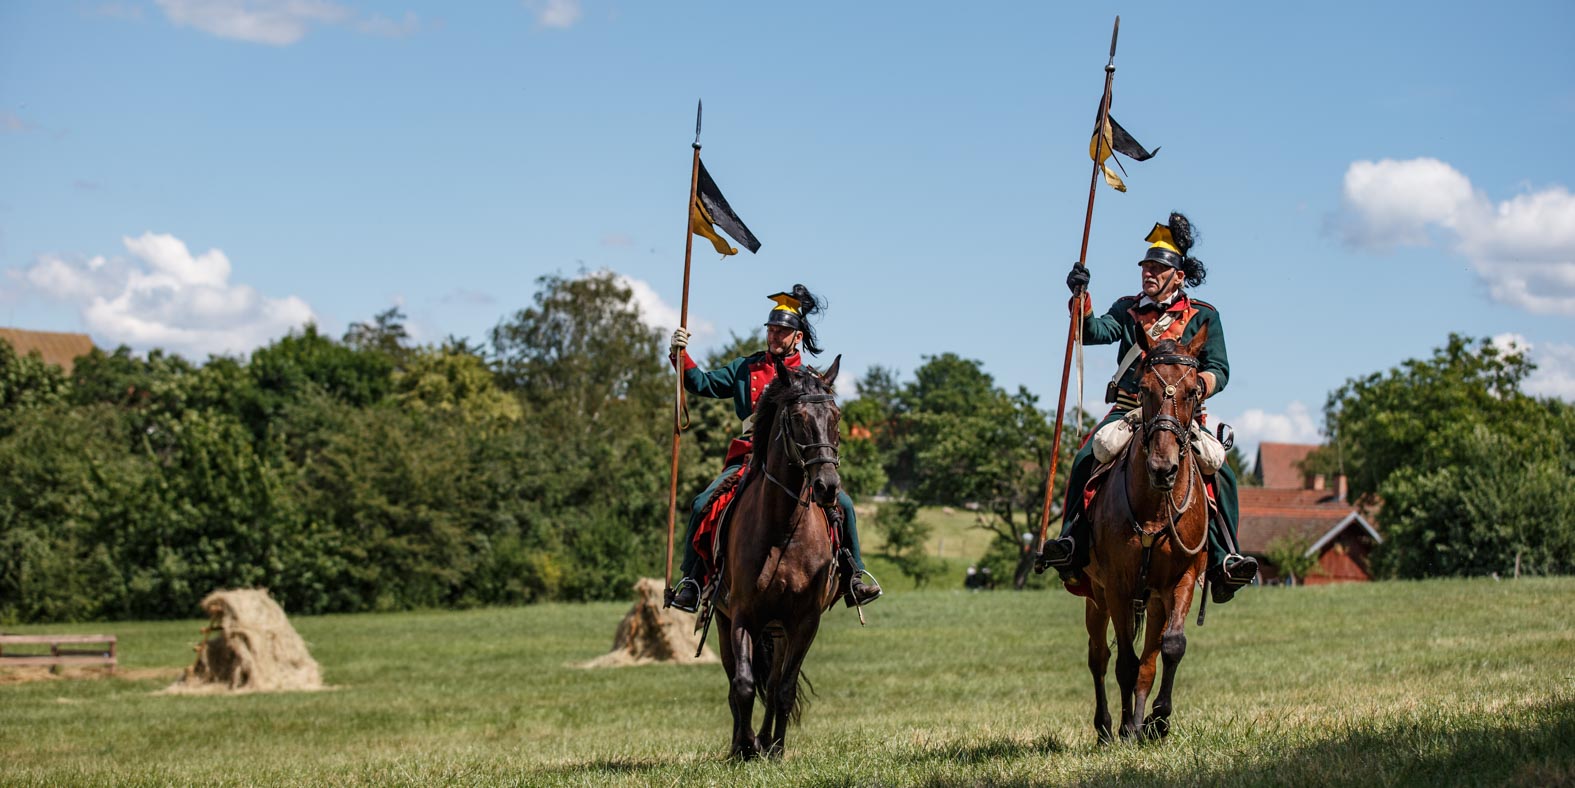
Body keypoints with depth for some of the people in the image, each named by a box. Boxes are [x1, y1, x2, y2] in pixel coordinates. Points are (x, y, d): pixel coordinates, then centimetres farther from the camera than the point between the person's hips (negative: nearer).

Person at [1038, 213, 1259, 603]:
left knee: (1219, 473, -24)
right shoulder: (1128, 309, 16)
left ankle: (1223, 558, -20)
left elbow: (1219, 369, 3)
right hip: (1129, 410, 1)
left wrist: (1198, 385, -19)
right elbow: (1095, 332, -1)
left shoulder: (1203, 315, 10)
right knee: (1086, 460, -24)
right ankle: (1073, 543, -20)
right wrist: (1081, 297, -17)